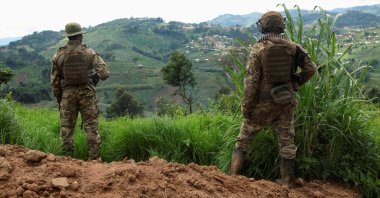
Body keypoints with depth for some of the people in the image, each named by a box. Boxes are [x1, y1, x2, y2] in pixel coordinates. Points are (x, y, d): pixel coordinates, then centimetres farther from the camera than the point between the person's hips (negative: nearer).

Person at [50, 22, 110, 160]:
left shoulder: (58, 55, -1)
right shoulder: (89, 53, -5)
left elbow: (54, 80, 3)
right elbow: (104, 73, -11)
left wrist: (59, 99, 14)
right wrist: (95, 76, 12)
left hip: (67, 93, 1)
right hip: (87, 93, -1)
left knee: (67, 127, 9)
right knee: (91, 127, 5)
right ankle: (94, 158, 8)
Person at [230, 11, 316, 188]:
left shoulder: (258, 48, -10)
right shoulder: (292, 47, -1)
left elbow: (251, 80, -13)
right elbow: (310, 68, -1)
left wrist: (247, 107, -7)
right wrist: (294, 84, 10)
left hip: (263, 102, -2)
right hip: (285, 102, 3)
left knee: (244, 138, 13)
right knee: (286, 143, 12)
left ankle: (233, 177, 12)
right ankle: (287, 185, 19)